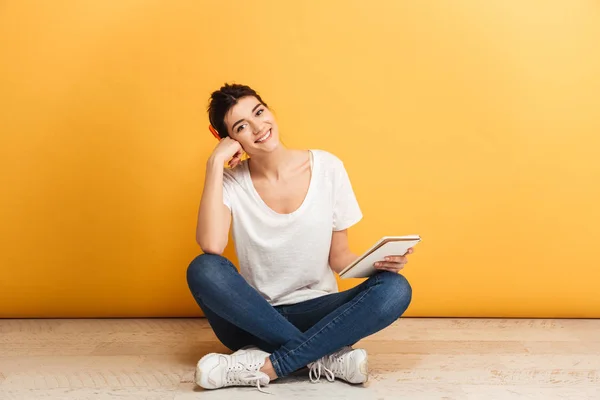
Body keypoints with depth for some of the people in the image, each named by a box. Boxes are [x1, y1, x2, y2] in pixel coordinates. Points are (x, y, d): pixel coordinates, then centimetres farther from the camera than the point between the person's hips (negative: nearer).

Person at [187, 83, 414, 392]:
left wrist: (377, 261, -18)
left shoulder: (327, 168, -3)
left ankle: (265, 365, -29)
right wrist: (215, 163, -20)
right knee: (202, 269, -29)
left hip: (314, 314, 1)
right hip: (252, 319, 0)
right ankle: (327, 357, -27)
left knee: (395, 288, -25)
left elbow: (339, 258, 3)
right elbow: (211, 246, -25)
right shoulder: (230, 182, -4)